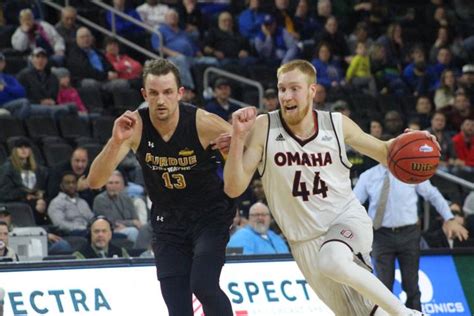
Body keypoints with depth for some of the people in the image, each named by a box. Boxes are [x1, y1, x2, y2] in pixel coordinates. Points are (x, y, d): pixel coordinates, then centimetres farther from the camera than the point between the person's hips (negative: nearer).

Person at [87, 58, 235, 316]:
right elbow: (95, 181, -22)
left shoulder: (202, 123, -22)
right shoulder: (134, 126, -17)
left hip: (210, 215, -3)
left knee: (204, 286, -23)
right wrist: (116, 141, -38)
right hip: (168, 221, 3)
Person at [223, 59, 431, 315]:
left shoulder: (337, 124, -6)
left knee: (332, 261, -36)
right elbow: (234, 189, -13)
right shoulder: (263, 129, -10)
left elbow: (383, 152, 9)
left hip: (347, 218, -2)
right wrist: (238, 137, -26)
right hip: (306, 242, 2)